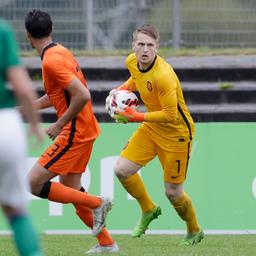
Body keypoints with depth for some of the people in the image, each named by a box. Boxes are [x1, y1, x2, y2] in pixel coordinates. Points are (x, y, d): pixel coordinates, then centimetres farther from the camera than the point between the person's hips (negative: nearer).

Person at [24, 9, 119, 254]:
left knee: (34, 183, -9)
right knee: (70, 189, 16)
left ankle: (97, 203, -6)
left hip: (74, 133, -10)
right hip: (85, 130, 10)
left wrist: (59, 125, -17)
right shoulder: (61, 51, 10)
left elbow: (82, 95, -27)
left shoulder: (51, 61, -20)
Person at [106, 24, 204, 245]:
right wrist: (122, 89, 0)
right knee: (122, 170, -4)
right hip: (151, 128, 7)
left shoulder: (163, 76, -32)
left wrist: (136, 117, -26)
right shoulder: (132, 62, -7)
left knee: (173, 192, -1)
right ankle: (148, 210, 22)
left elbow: (170, 115, -29)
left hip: (176, 133, -7)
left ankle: (194, 231, 27)